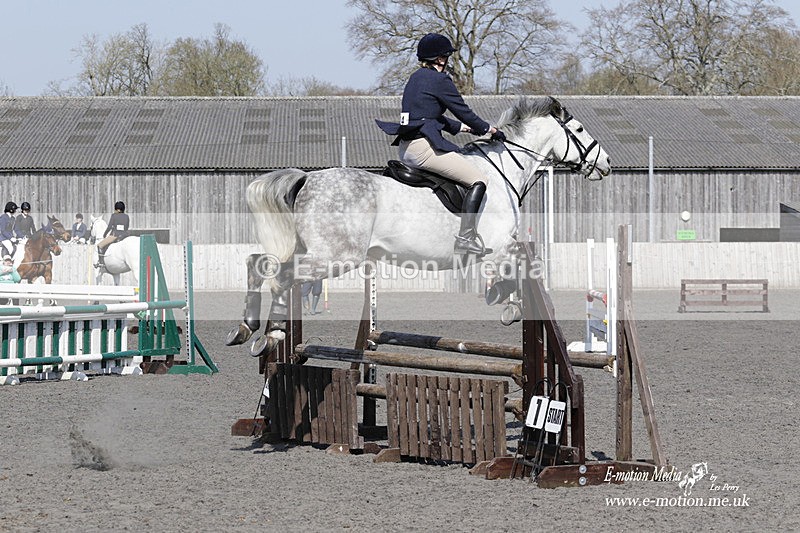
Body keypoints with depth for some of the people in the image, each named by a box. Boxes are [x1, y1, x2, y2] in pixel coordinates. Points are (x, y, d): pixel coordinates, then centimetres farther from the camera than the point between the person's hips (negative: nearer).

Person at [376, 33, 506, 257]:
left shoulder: (416, 78, 19)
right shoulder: (439, 79, -9)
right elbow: (464, 111, -5)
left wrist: (464, 127, 31)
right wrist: (490, 130, 10)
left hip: (407, 149, 10)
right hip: (424, 147, -10)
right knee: (477, 181, -8)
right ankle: (466, 239, -18)